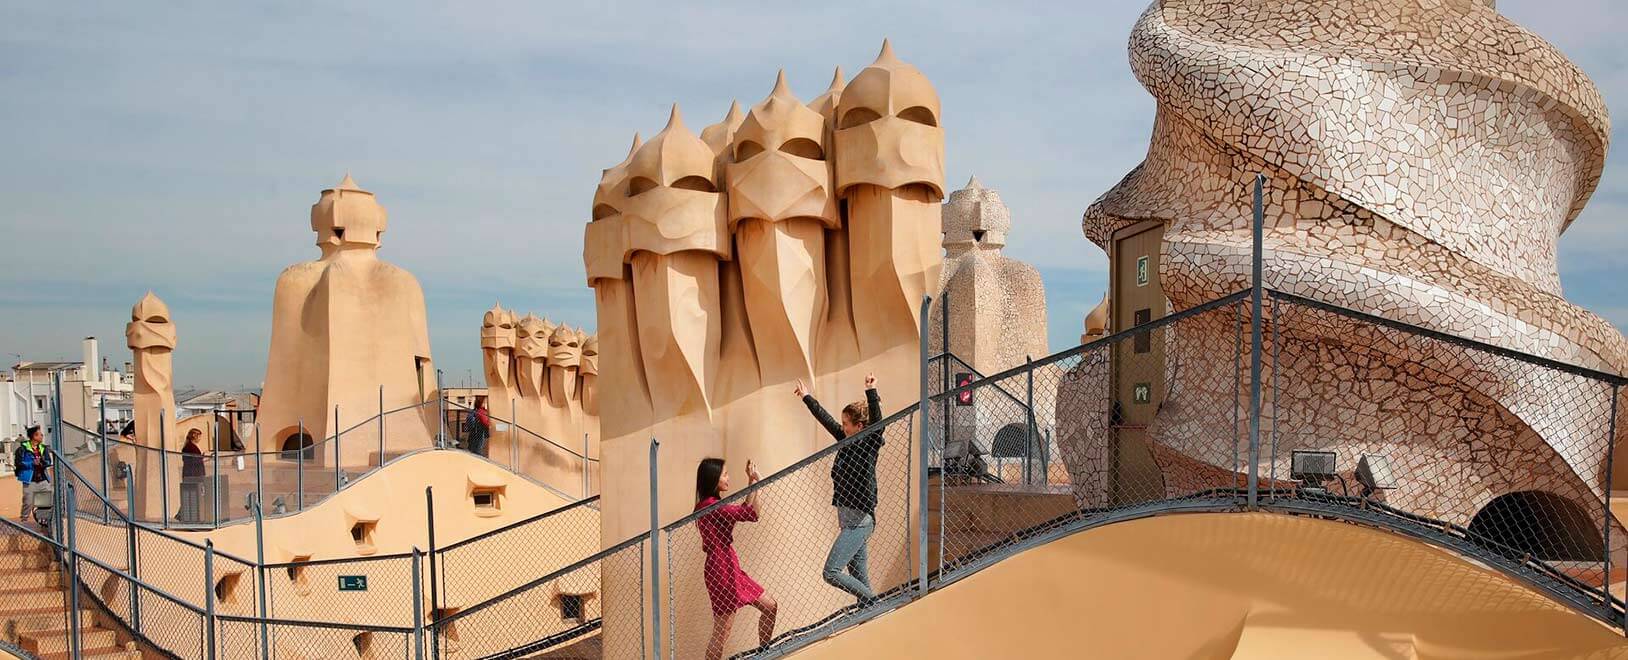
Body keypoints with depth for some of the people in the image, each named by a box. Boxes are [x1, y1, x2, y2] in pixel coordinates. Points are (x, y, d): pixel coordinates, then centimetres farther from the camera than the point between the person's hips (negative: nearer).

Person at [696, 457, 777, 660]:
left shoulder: (711, 505, 13)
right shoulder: (712, 506, -19)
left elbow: (742, 511, 23)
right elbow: (752, 514, -23)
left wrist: (751, 483, 17)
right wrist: (755, 482, -15)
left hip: (732, 569, 10)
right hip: (722, 572, -10)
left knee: (770, 607, 17)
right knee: (722, 632, -5)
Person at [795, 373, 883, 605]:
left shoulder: (869, 444, -9)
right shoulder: (847, 442, 11)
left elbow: (876, 421, -27)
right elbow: (825, 419, 21)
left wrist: (871, 392, -37)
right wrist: (807, 398, 30)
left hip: (859, 520, -9)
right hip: (849, 520, 9)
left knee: (831, 572, -14)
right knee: (860, 580, 8)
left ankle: (876, 604, -4)